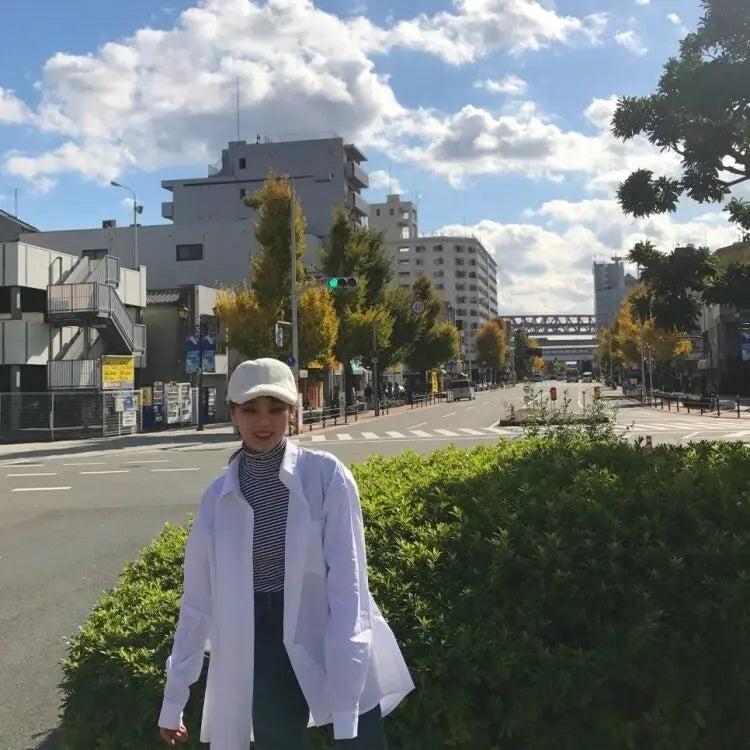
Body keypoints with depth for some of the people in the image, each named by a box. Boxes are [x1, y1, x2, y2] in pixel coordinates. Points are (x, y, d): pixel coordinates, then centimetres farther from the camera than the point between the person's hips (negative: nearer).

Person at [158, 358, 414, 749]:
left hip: (337, 651, -2)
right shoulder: (219, 496, 0)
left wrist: (345, 705, -18)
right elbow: (198, 601, 7)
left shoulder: (325, 475, -11)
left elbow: (347, 583, -13)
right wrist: (173, 700, 11)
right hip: (267, 651, 3)